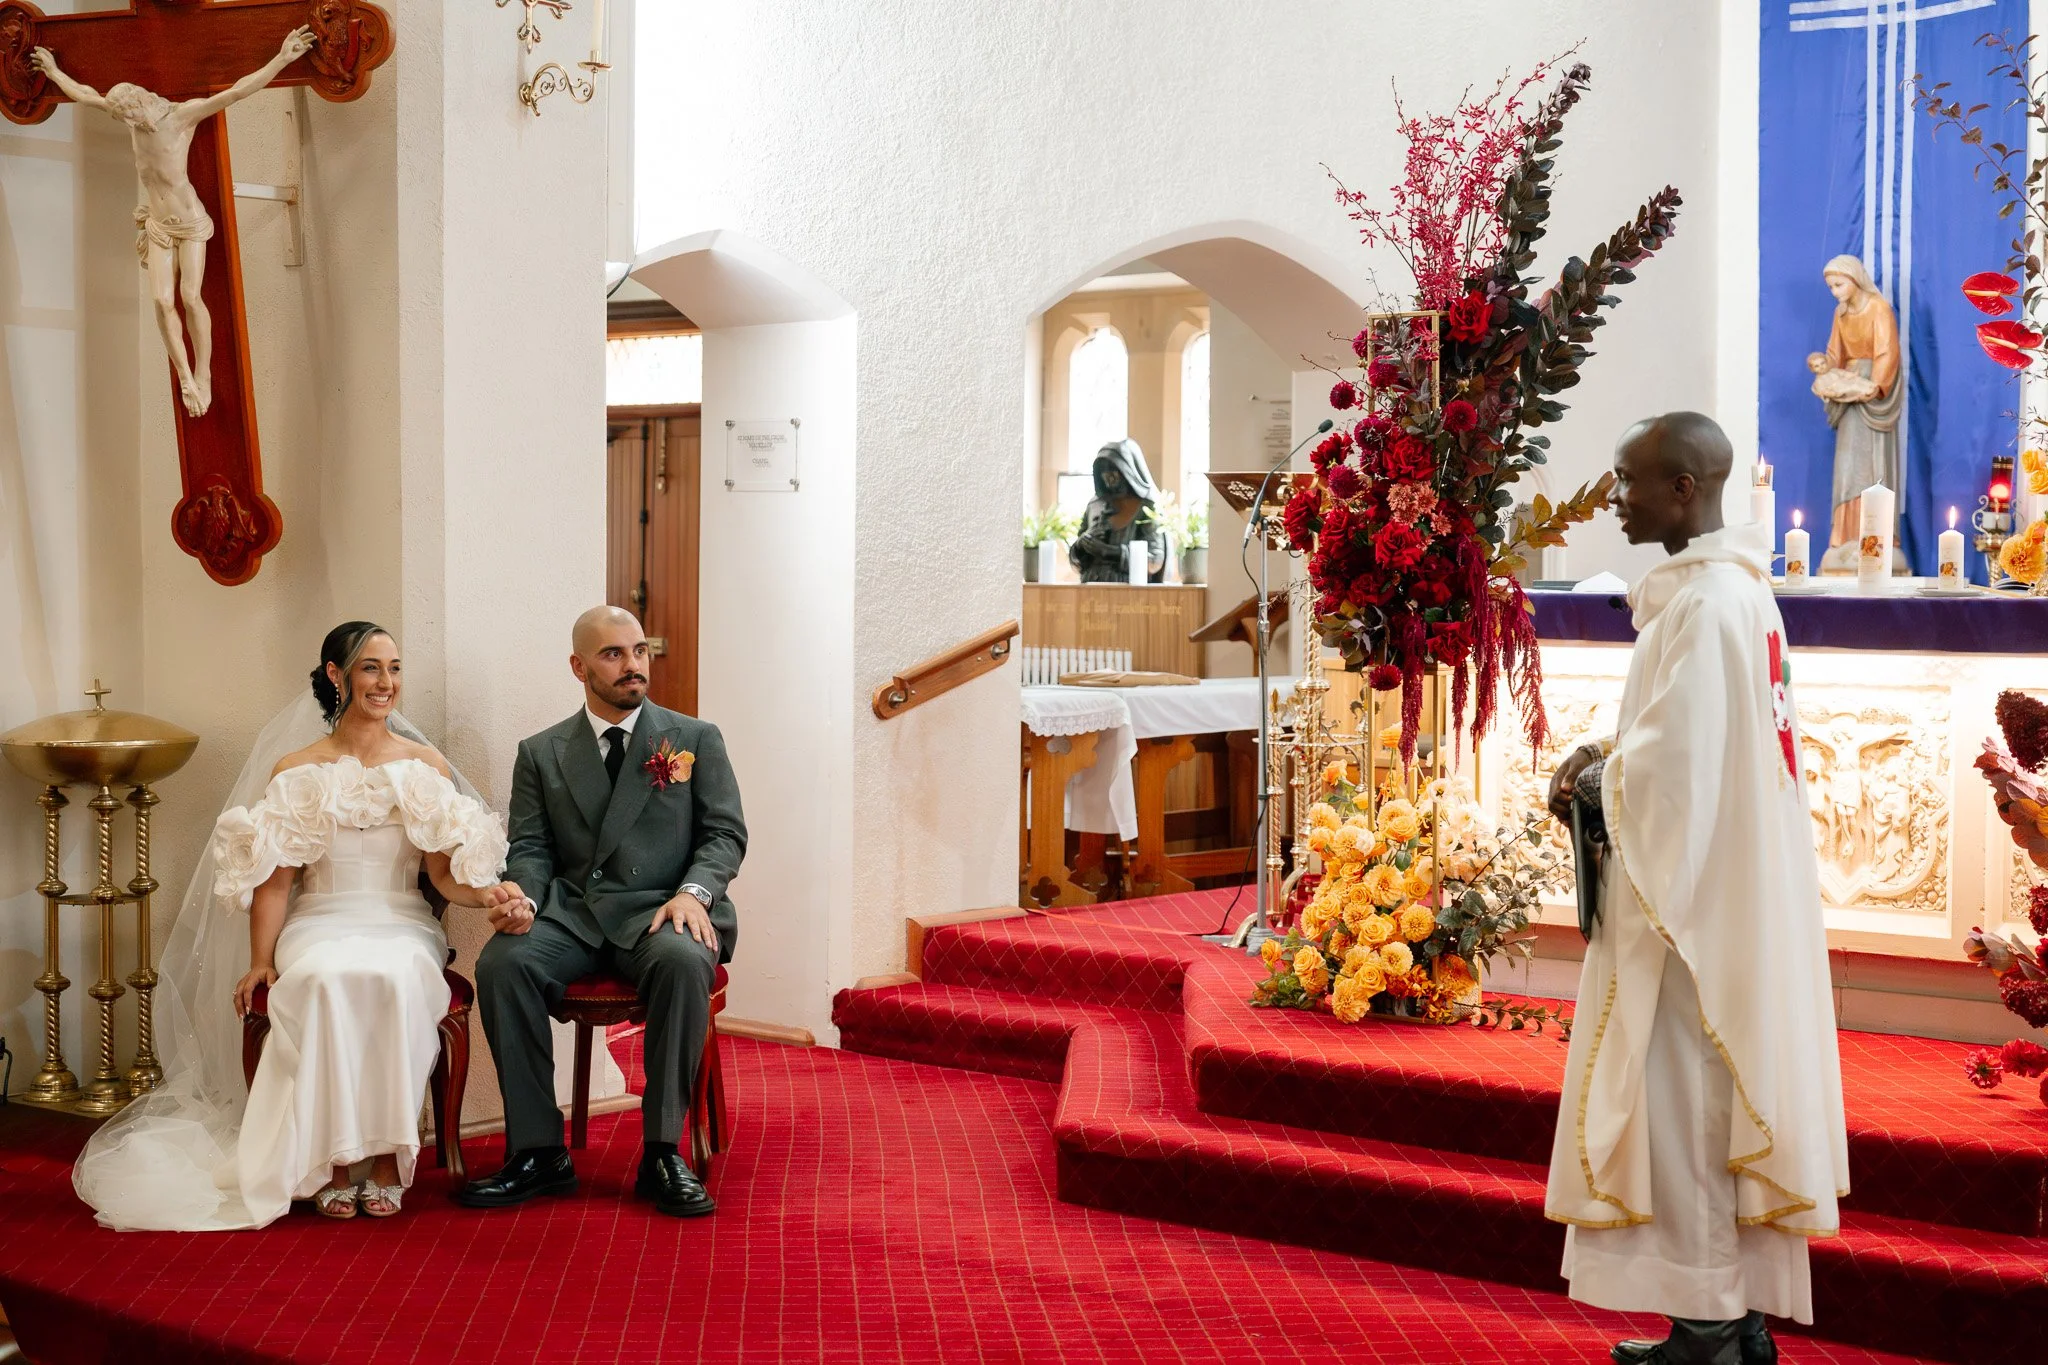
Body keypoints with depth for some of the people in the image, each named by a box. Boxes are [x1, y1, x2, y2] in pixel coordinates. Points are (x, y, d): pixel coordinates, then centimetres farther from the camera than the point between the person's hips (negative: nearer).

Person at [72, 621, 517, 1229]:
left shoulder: (425, 765, 11)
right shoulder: (295, 771, 10)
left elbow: (444, 869, 4)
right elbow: (275, 878, 5)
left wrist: (490, 896, -17)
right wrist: (259, 962, -5)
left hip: (401, 925, 0)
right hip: (319, 924, 0)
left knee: (394, 978, -36)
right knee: (325, 980, -36)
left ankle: (387, 1156, -28)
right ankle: (330, 1161, -28)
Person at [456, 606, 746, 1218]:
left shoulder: (696, 739, 12)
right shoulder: (541, 753, 16)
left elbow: (726, 833, 5)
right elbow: (531, 847, 10)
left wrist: (693, 892, -15)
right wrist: (520, 892, -14)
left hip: (657, 913, -2)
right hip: (571, 913, 2)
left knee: (683, 961, -37)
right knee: (501, 962, -30)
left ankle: (662, 1151, -28)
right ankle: (538, 1152, -21)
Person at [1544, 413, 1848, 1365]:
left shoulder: (1703, 602, -19)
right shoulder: (1736, 586, 12)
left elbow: (1678, 762, -23)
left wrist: (1594, 785, -5)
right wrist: (1608, 756, 5)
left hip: (1693, 894, -10)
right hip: (1735, 890, 10)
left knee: (1683, 1099, -1)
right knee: (1732, 1092, 14)